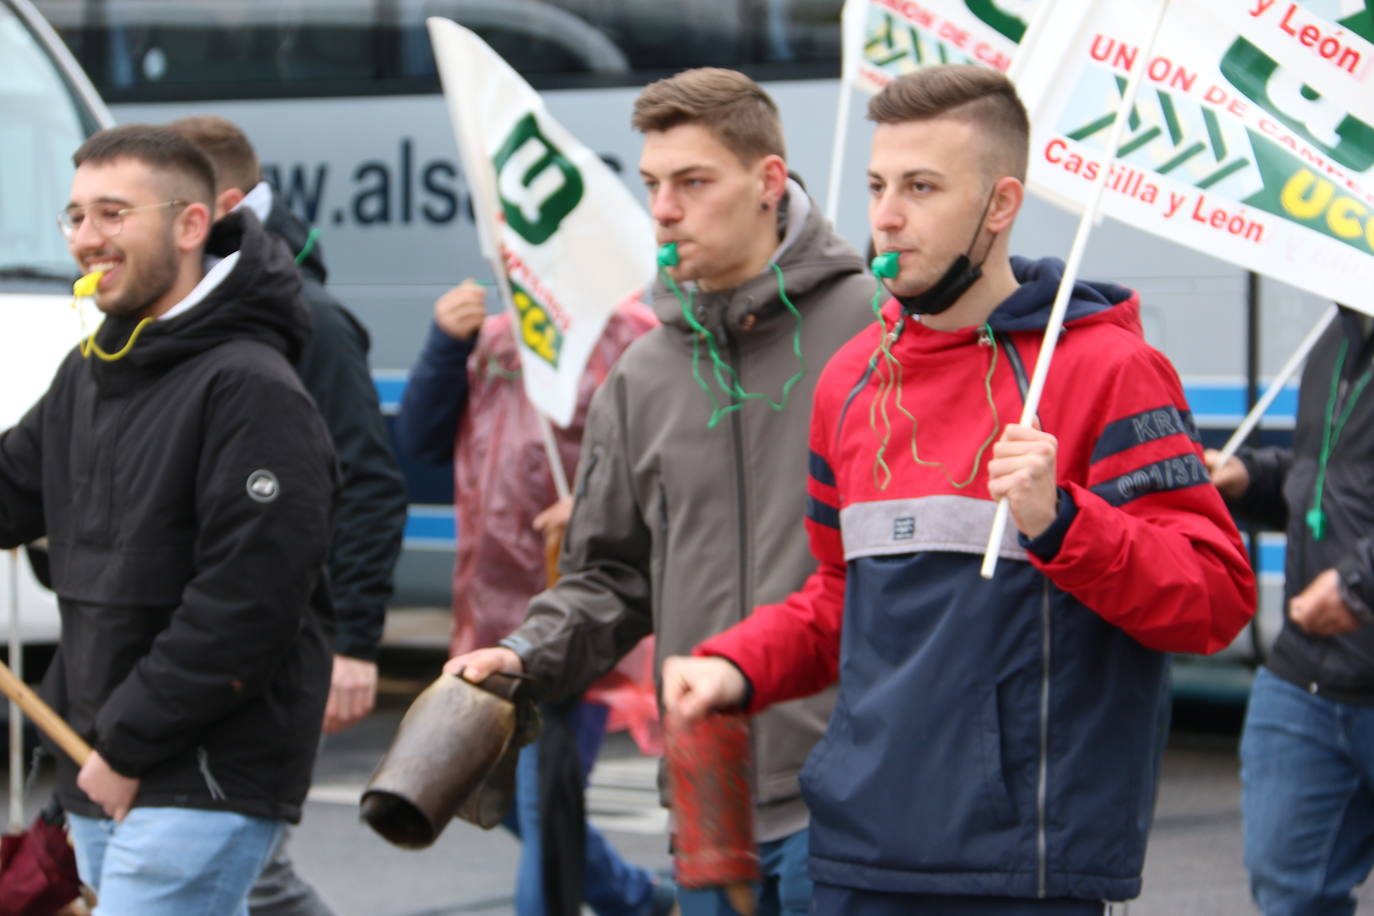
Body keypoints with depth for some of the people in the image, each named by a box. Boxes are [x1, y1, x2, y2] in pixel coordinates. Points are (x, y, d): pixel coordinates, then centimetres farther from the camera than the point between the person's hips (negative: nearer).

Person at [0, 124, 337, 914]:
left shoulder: (252, 390, -15)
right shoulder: (89, 375, 13)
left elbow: (249, 604, -20)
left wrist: (130, 742, -17)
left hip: (210, 782, -8)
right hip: (101, 773, 8)